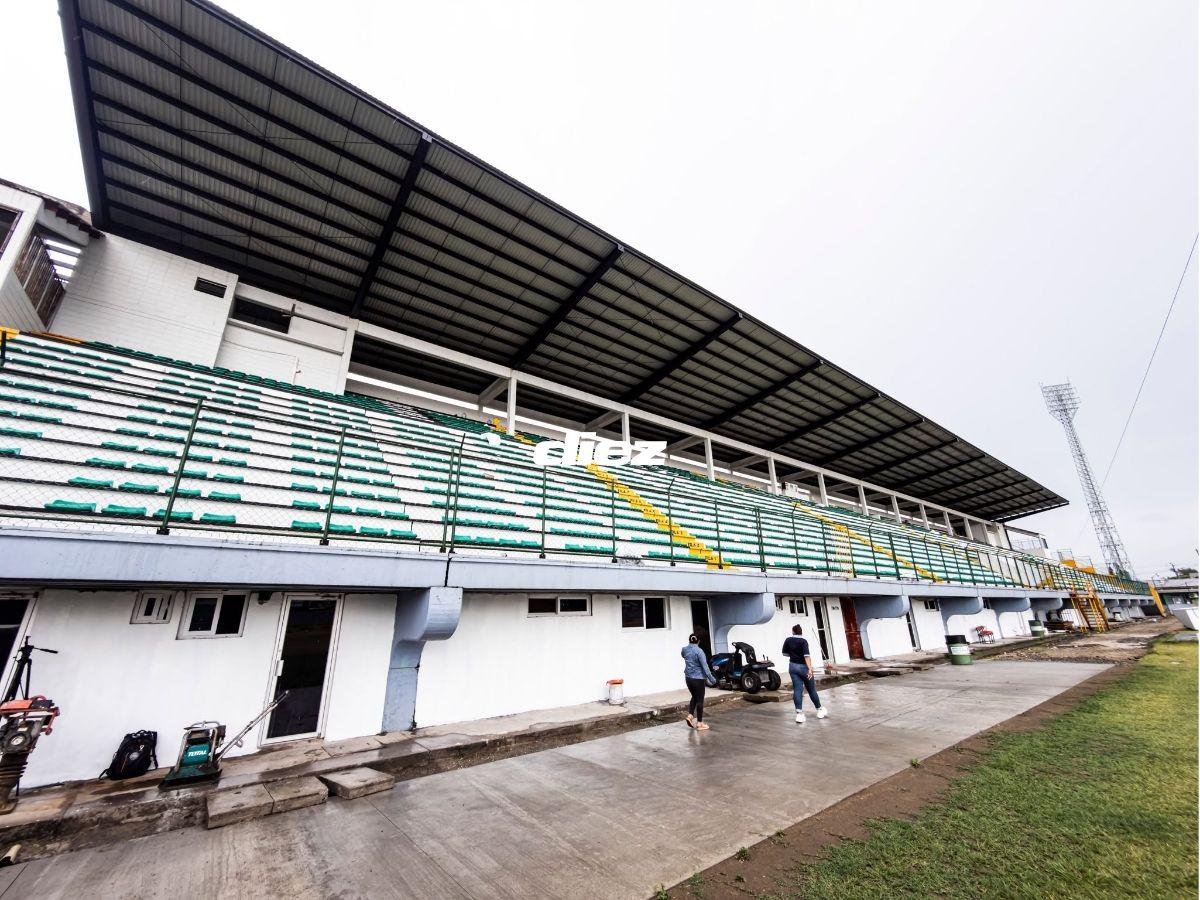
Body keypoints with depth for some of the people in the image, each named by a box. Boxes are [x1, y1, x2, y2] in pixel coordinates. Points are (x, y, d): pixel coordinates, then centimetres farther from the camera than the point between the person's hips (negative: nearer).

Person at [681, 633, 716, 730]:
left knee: (694, 697, 23)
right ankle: (699, 723, 11)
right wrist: (711, 679, -10)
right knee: (700, 699, 5)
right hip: (698, 678, -6)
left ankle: (690, 715, 12)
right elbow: (705, 666, -18)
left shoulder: (684, 650, 1)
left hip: (688, 678, 6)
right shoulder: (699, 651, -18)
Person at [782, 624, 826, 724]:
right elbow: (806, 655, -26)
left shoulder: (788, 640, 0)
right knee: (811, 689, 14)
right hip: (803, 667, -3)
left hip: (793, 666, 3)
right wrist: (810, 669, -32)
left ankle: (799, 713, -8)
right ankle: (819, 710, 32)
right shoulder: (803, 641, -14)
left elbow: (785, 653, 10)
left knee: (797, 689, 0)